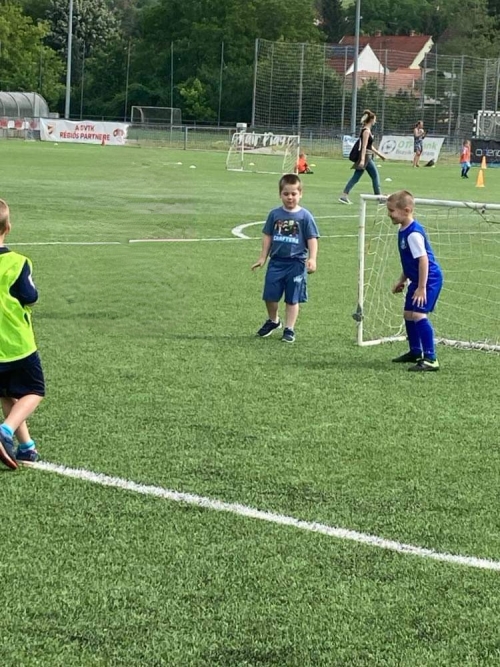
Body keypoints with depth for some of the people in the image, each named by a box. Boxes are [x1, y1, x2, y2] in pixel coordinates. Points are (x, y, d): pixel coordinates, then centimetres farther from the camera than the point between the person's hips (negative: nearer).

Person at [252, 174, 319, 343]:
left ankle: (289, 329, 15)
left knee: (292, 299, 5)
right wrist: (262, 258, 10)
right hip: (276, 261, 3)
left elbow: (312, 239, -4)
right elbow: (268, 236, 11)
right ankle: (273, 321, 30)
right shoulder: (275, 214, 3)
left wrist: (312, 259, -13)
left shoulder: (304, 216, -5)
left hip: (296, 263, -3)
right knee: (270, 296, 4)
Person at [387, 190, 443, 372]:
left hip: (429, 278, -11)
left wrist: (421, 287, -25)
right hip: (417, 279, 11)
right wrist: (402, 280, 25)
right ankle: (415, 353, 35)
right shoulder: (403, 231, 8)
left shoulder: (413, 233, -23)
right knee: (408, 314, 19)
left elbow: (423, 259, -26)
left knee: (419, 314, -19)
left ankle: (430, 359, -19)